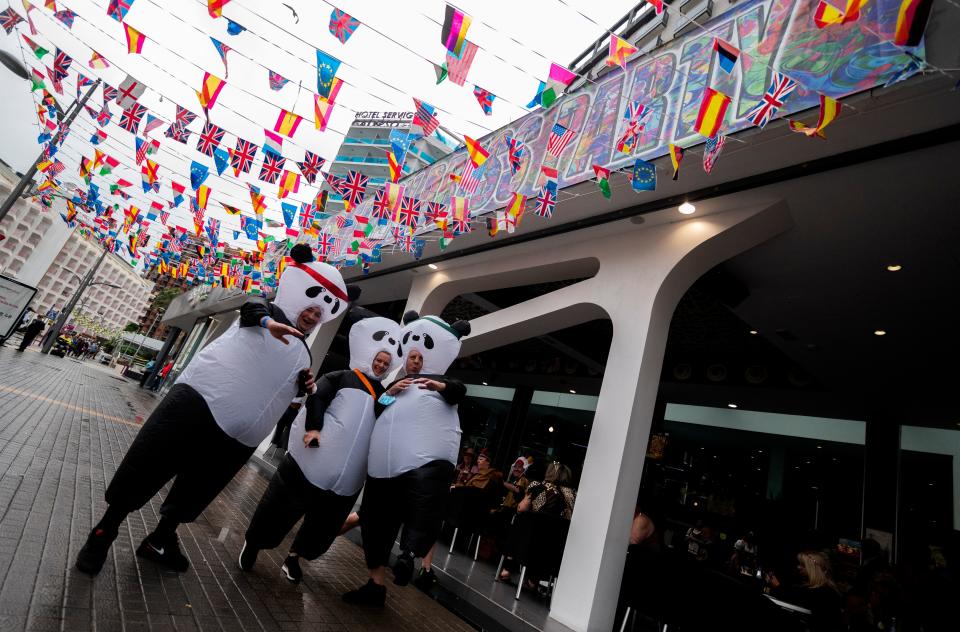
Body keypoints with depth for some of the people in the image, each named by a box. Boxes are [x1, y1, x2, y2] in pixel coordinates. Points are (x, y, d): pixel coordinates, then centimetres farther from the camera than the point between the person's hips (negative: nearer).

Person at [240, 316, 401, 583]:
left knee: (324, 523, 15)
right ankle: (252, 543, 36)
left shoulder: (382, 394, 18)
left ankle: (294, 556, 41)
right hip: (313, 461, -5)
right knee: (281, 507, 8)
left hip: (347, 476, 5)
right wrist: (314, 427, -23)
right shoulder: (340, 378, 3)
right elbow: (317, 397, -12)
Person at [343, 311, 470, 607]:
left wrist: (439, 386, -21)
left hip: (427, 455, -4)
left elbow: (460, 391, -1)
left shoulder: (437, 380, 19)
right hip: (387, 460, 4)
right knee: (379, 518, 9)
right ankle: (376, 584, 21)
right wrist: (388, 392, 0)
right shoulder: (392, 384, 28)